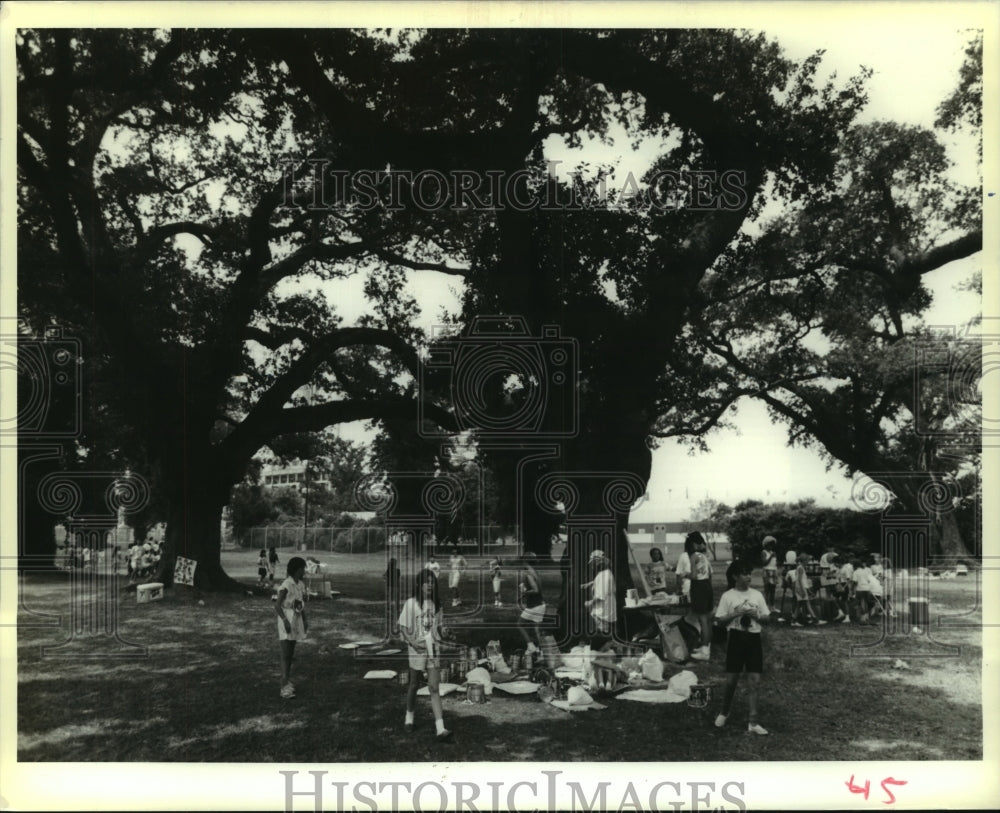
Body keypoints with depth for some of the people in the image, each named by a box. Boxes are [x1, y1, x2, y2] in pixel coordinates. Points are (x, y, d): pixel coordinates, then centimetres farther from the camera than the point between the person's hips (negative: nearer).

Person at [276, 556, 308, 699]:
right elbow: (277, 606, -18)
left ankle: (287, 681, 24)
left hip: (296, 620, 8)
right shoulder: (286, 586, -16)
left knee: (291, 653, 14)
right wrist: (285, 620, -27)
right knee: (285, 654, -10)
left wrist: (305, 620, 12)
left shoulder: (301, 585, 7)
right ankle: (285, 687, -12)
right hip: (286, 621, -8)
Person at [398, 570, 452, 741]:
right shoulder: (411, 603, -7)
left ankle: (440, 729, -11)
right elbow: (403, 628, -6)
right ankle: (409, 717, 36)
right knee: (414, 685, 13)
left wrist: (441, 640, 2)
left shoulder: (436, 603, 5)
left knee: (434, 688, -4)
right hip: (417, 650, -2)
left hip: (433, 650, 2)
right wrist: (413, 642, -18)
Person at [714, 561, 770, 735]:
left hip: (754, 638, 2)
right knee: (731, 679, 3)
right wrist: (736, 614, -16)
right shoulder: (728, 596, -3)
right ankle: (725, 711, 29)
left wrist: (756, 615, -11)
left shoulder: (756, 595, 5)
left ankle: (753, 723, 3)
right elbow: (720, 619, -3)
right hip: (736, 637, -2)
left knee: (755, 681, -2)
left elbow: (765, 616, 10)